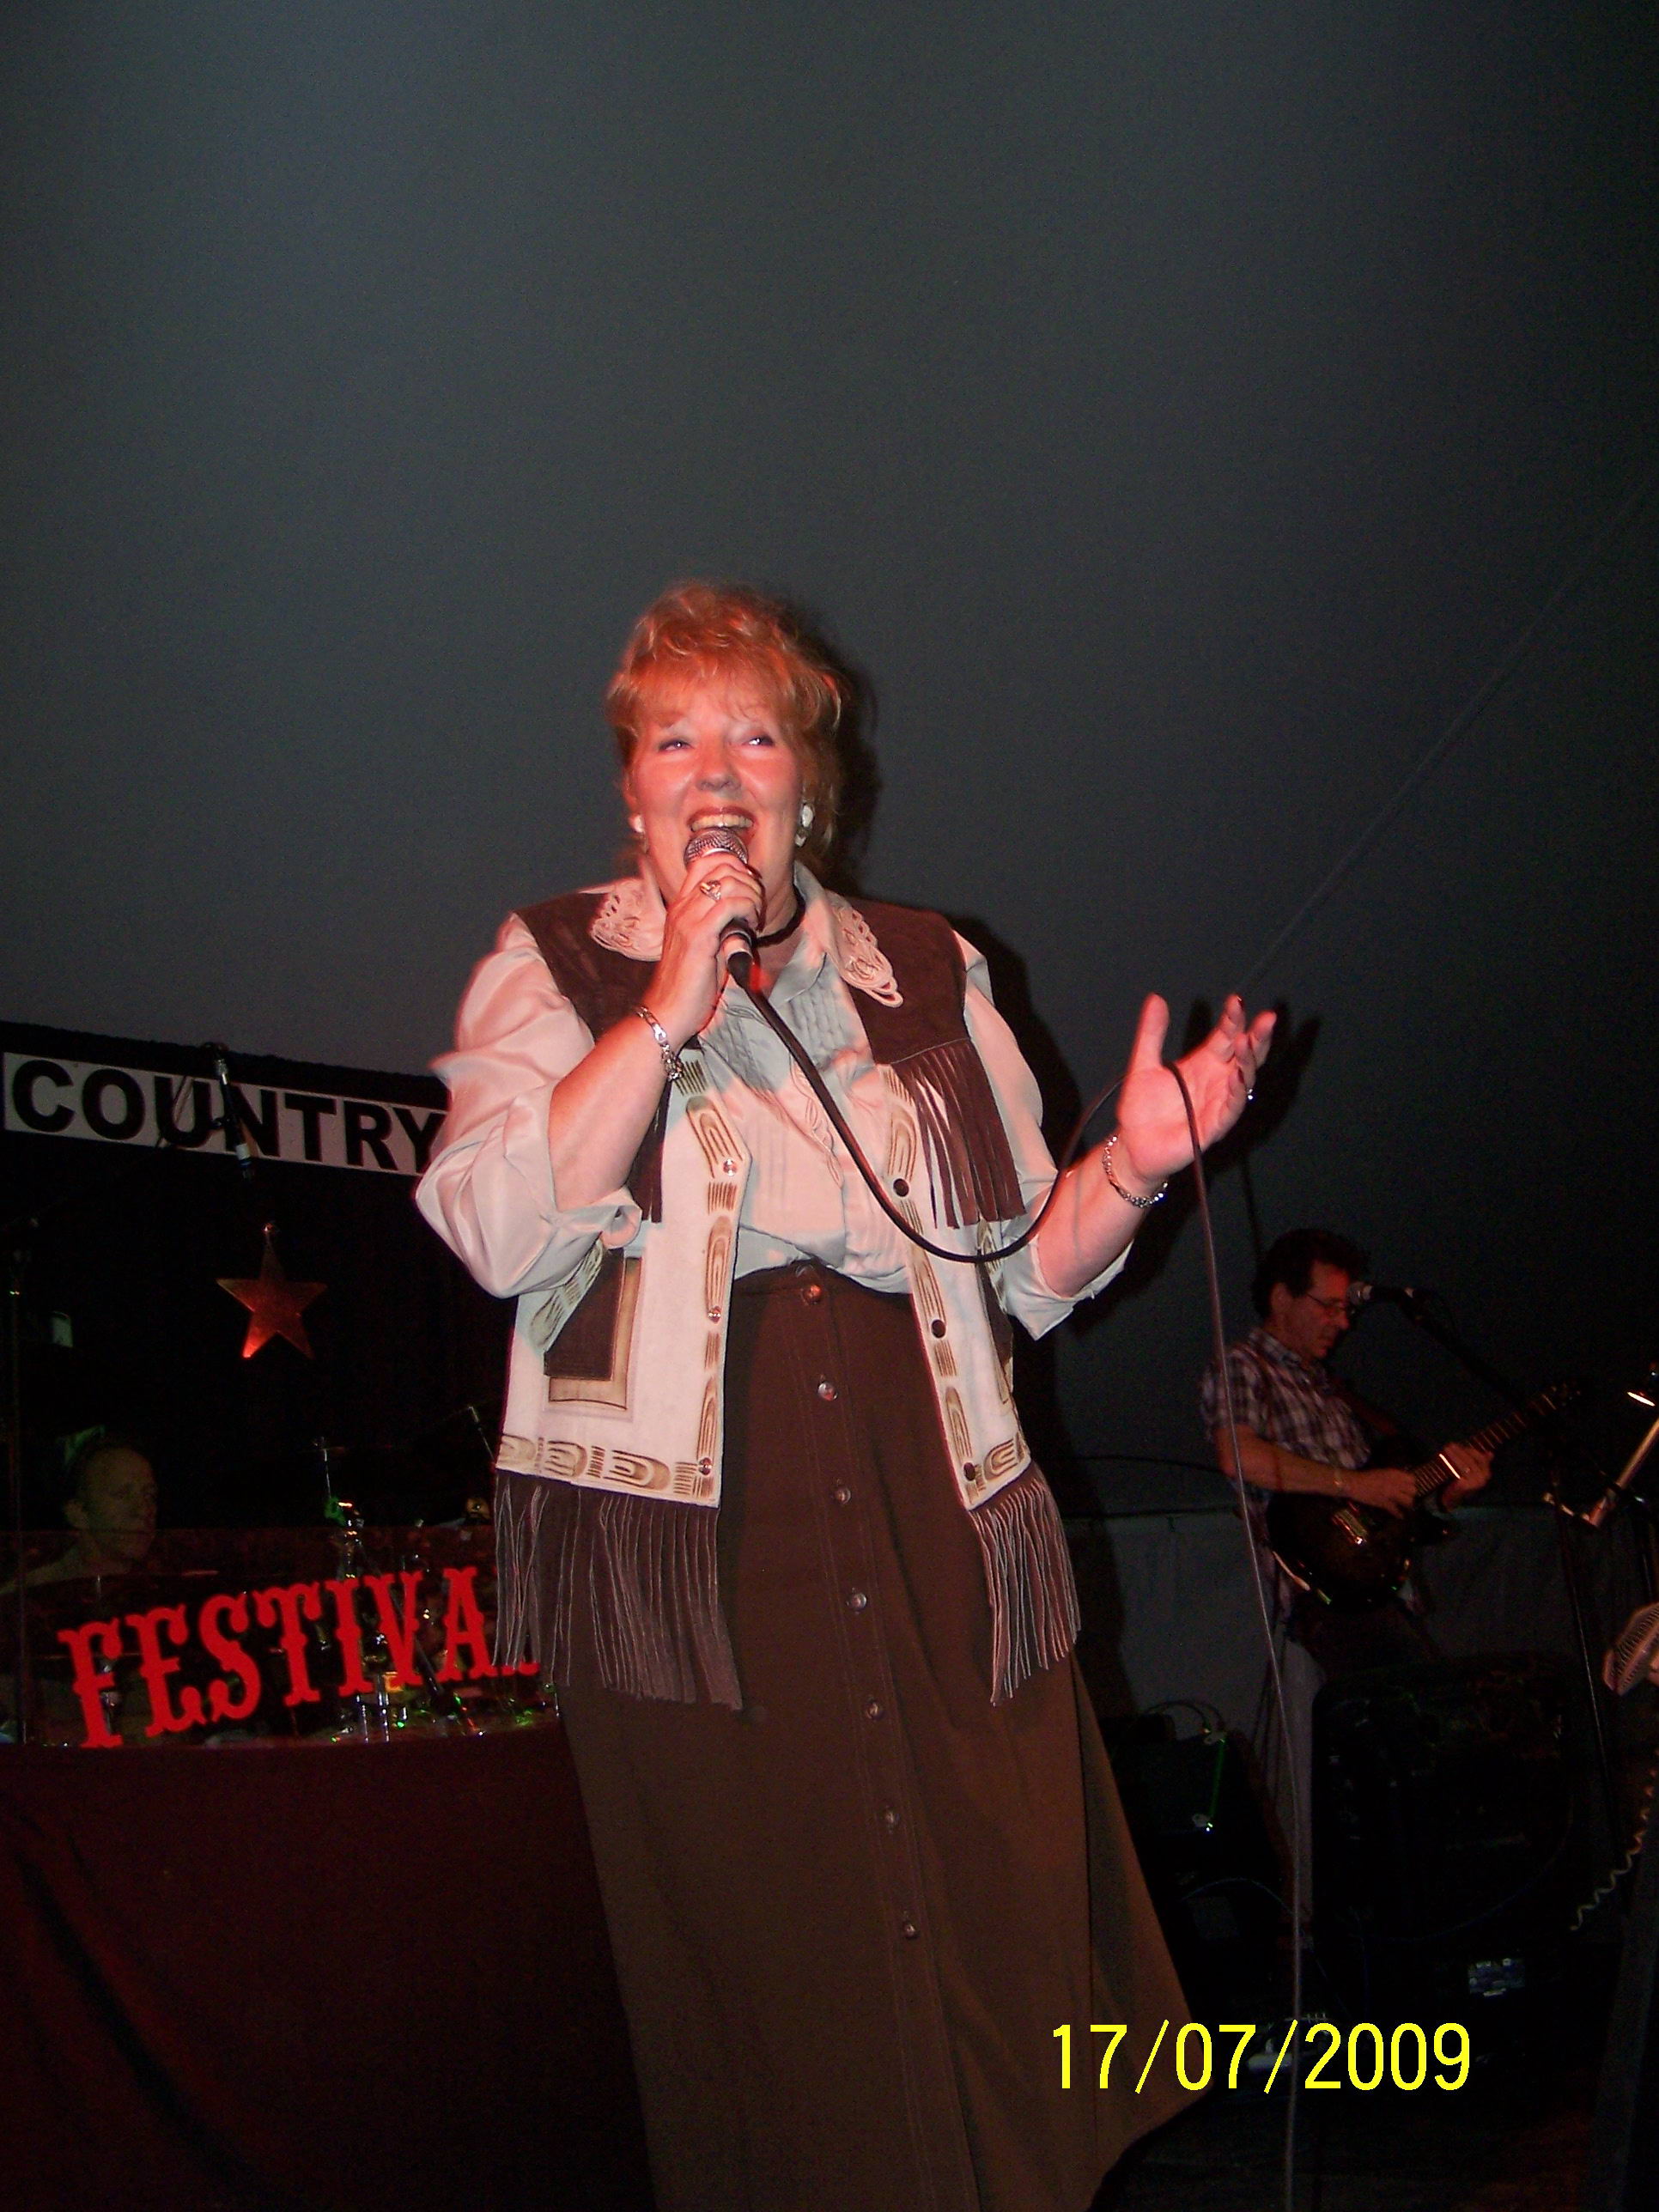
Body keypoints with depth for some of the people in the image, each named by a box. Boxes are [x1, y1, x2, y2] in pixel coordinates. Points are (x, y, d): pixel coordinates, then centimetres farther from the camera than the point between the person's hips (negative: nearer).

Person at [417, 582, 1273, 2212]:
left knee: (1012, 1969, 1)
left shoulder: (927, 977, 14)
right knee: (765, 1986, 2)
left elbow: (1028, 1271, 15)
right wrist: (671, 1009, -13)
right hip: (695, 1554, -2)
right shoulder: (552, 968, 7)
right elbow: (499, 1235, -10)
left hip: (936, 1530, 3)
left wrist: (1132, 1167, -4)